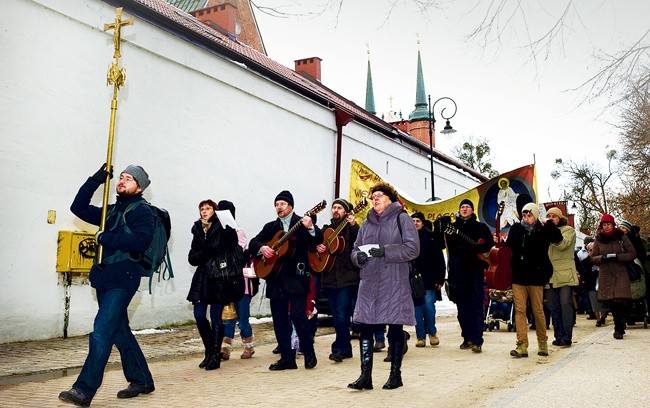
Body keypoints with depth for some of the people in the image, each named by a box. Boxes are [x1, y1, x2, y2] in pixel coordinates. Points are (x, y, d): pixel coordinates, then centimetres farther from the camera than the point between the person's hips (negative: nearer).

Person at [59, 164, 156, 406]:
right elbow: (79, 208, 20)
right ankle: (141, 381, 23)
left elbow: (141, 241, -21)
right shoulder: (112, 211, 20)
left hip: (123, 280, -8)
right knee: (120, 331, 12)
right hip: (104, 278, 8)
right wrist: (96, 180, 11)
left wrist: (106, 238, -15)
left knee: (102, 330, -14)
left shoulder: (143, 212, -4)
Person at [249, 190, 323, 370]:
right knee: (279, 319, 6)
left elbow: (318, 240, -10)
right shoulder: (270, 227, 16)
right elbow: (253, 243, 11)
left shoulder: (302, 223, 3)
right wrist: (262, 248, -11)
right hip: (276, 278, 5)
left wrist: (311, 228, -31)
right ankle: (287, 358, 15)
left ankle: (309, 353, 8)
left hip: (297, 277, -5)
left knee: (298, 315, -11)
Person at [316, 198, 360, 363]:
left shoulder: (351, 228, 0)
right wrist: (317, 247, -3)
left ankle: (339, 348, -1)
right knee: (336, 317, 11)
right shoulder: (326, 229, 16)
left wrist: (354, 226, -30)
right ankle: (346, 348, 21)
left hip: (347, 278, -6)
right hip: (330, 278, 6)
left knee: (341, 315, -12)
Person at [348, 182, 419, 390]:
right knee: (365, 328, 0)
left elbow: (412, 248, -9)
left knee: (395, 328, 2)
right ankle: (365, 376, 5)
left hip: (394, 283, -4)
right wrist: (359, 256, -5)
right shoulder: (367, 223, 19)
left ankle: (396, 374, 16)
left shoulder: (402, 219, 2)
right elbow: (355, 249, 19)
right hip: (369, 283, 5)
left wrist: (385, 251, -17)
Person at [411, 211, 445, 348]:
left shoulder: (431, 237, 0)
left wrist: (439, 278, -7)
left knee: (429, 305, -7)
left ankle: (432, 332, 16)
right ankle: (421, 337, 13)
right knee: (417, 307, 4)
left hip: (429, 279, -2)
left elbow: (439, 259, -1)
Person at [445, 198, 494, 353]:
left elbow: (490, 243, -3)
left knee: (477, 305, -7)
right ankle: (467, 338, 16)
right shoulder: (452, 227, 12)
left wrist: (473, 248, -15)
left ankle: (477, 341, -9)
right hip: (458, 270, 2)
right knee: (462, 306, 7)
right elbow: (449, 246, 4)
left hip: (476, 269, -2)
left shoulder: (481, 227, 9)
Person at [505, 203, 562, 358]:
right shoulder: (515, 229, 6)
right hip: (518, 276, 3)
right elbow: (508, 248, 15)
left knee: (538, 310, 7)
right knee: (519, 310, -1)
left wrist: (548, 225, -22)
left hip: (535, 277, -3)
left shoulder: (542, 231, -4)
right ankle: (522, 346, 0)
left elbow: (558, 238, -20)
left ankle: (542, 343, 24)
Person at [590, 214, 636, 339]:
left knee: (620, 302, -12)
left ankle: (618, 329, 0)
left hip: (620, 275, -2)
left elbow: (632, 254, 1)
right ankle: (620, 327, 17)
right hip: (605, 276, 2)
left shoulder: (621, 237, 3)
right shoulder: (598, 240, 8)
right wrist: (603, 258, -11)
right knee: (611, 303, 0)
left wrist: (616, 256, -13)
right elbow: (593, 257, 9)